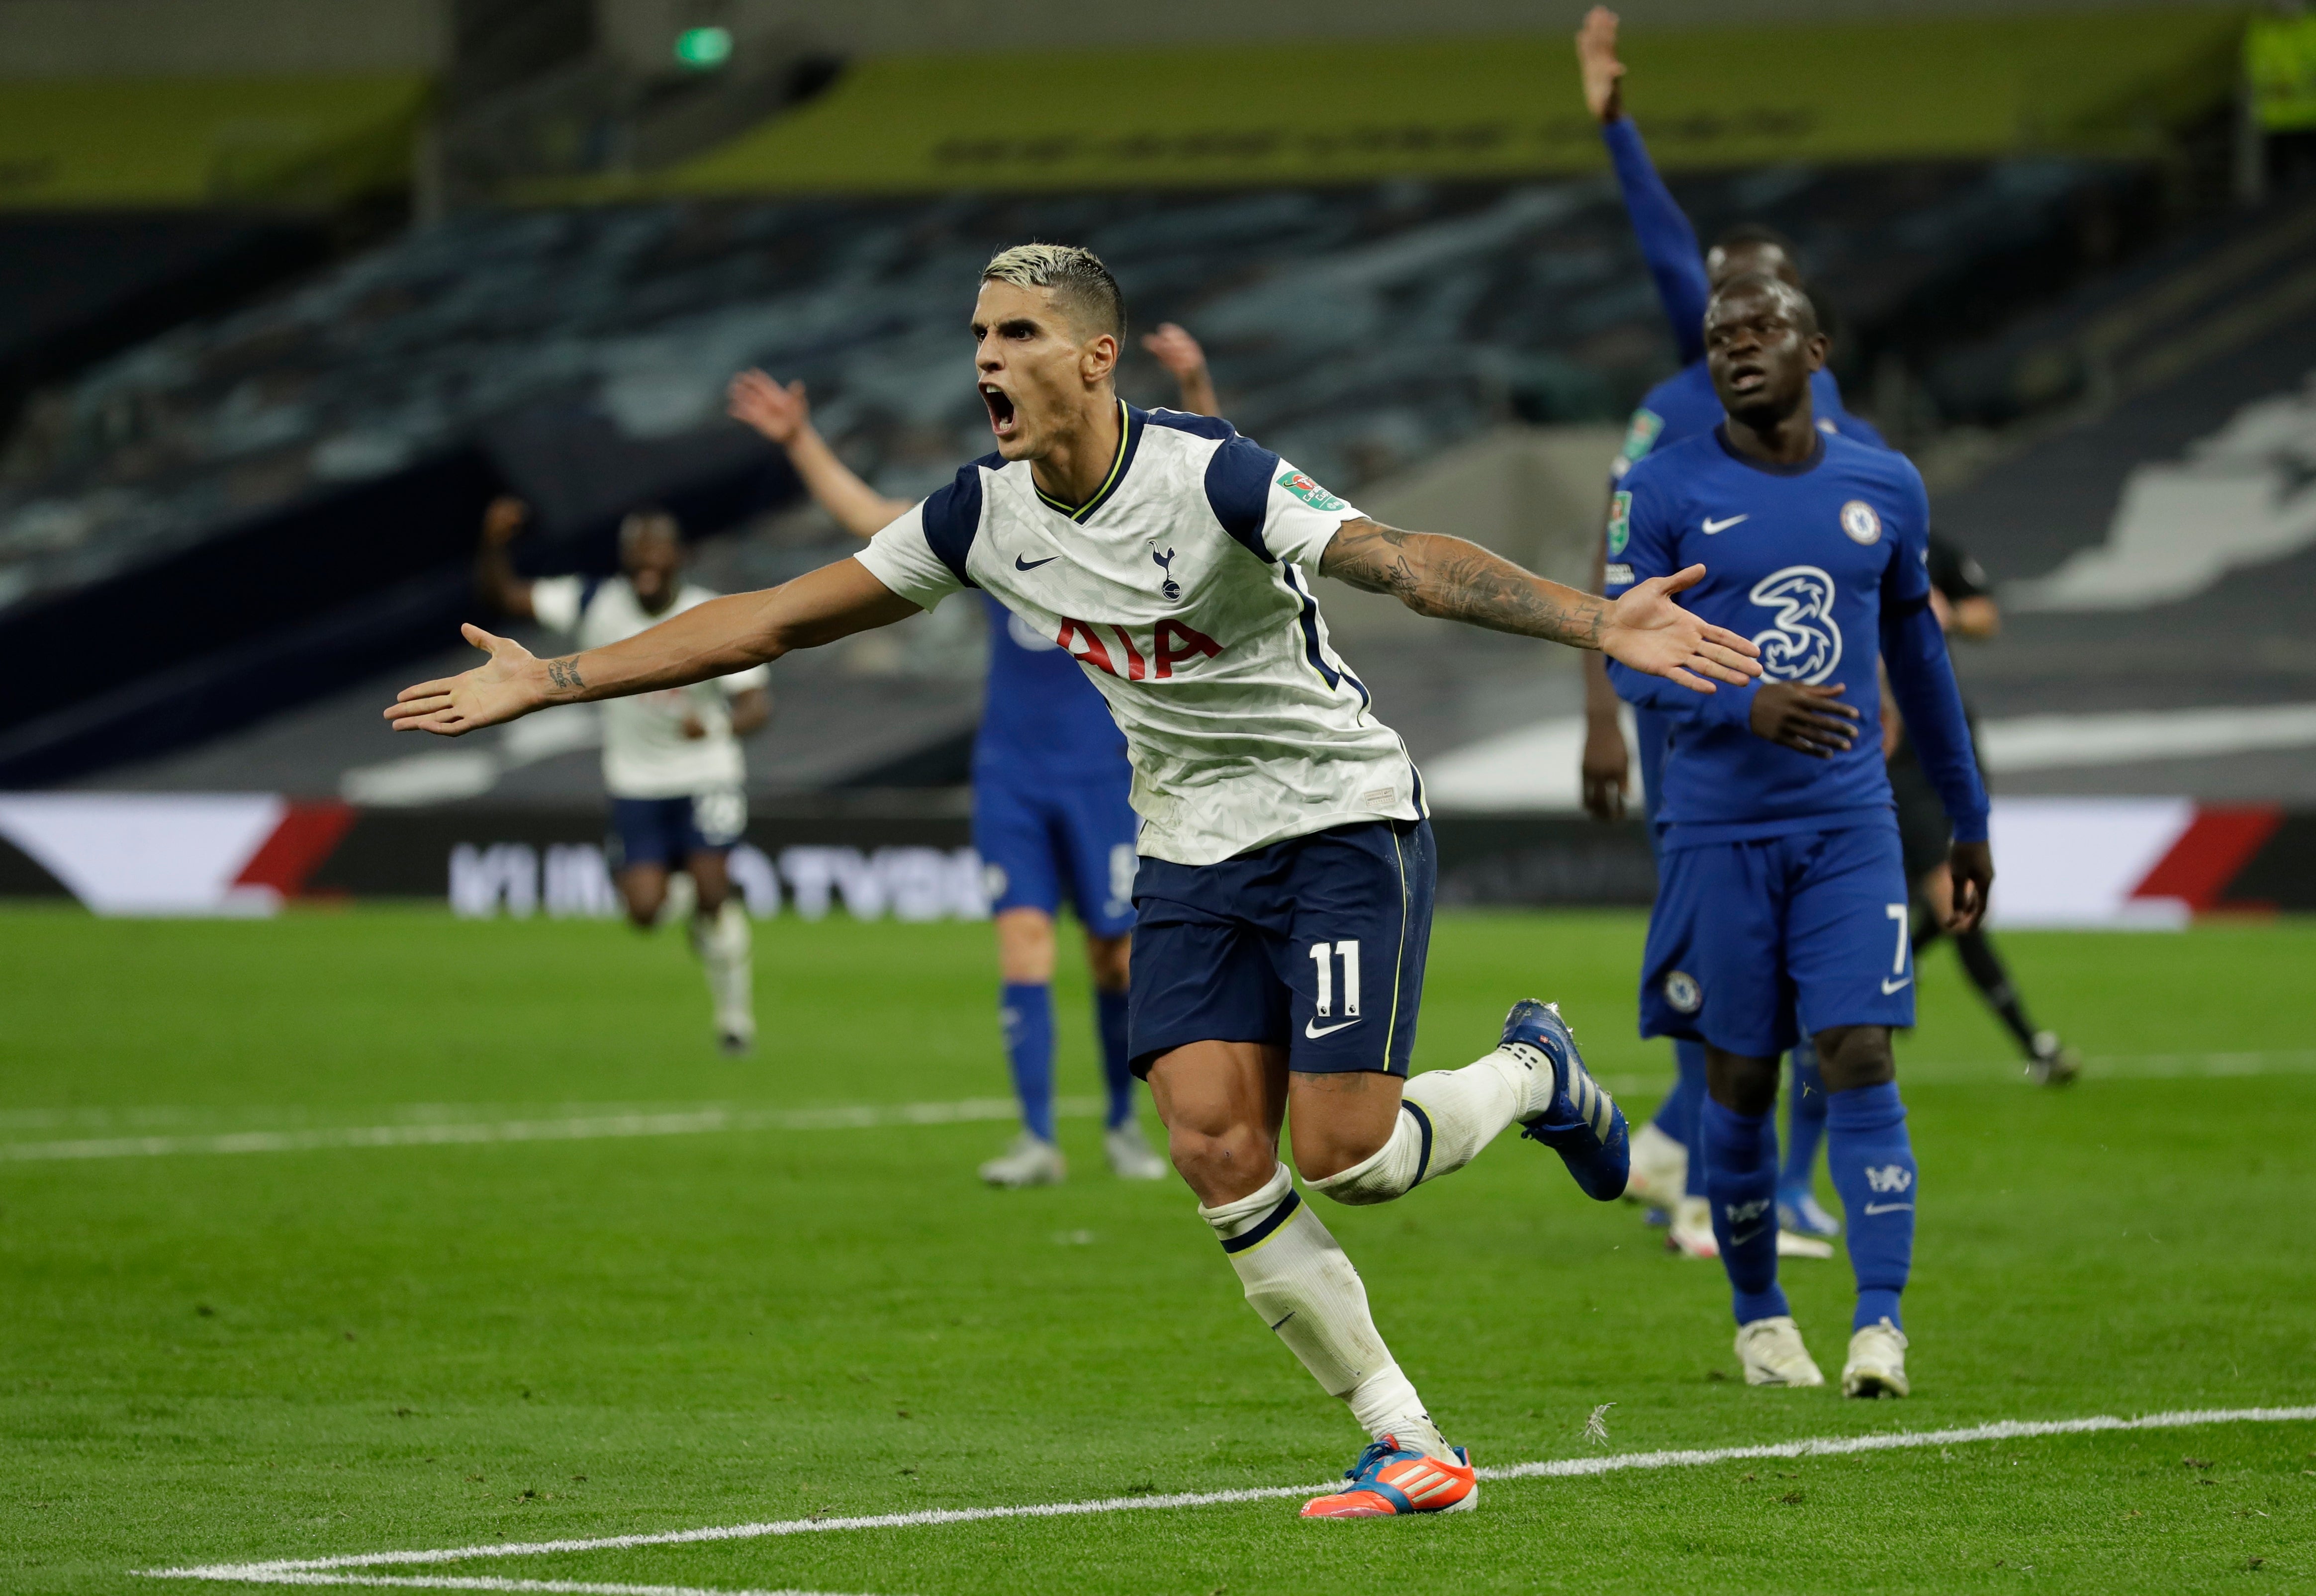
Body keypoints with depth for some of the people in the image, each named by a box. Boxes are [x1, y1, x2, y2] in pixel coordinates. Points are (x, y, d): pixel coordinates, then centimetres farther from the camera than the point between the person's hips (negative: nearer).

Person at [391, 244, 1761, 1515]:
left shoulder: (1212, 476, -23)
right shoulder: (983, 515, -4)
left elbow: (1410, 564, -33)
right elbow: (777, 619, 3)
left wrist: (1597, 623, -48)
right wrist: (552, 681, 3)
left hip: (1344, 820, -6)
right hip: (1194, 848, 6)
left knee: (1341, 1154, -15)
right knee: (1215, 1145, -11)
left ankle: (1533, 1075, 19)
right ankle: (1410, 1449, -2)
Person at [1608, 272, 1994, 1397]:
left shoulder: (1886, 488, 7)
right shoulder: (1661, 492, -2)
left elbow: (1917, 656, 17)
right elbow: (1630, 653, -7)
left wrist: (1969, 819, 22)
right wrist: (1747, 708, -25)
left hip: (1850, 824, 1)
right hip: (1719, 829, -1)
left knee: (1860, 1058, -11)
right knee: (1741, 1081, 4)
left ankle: (1881, 1322, -14)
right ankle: (1759, 1316, 20)